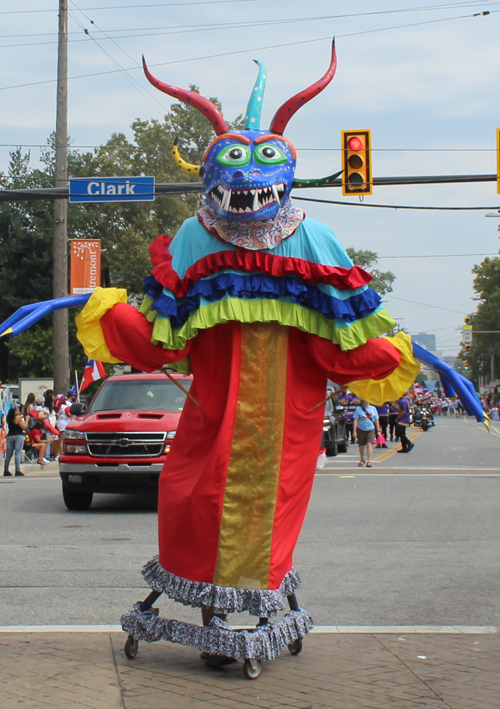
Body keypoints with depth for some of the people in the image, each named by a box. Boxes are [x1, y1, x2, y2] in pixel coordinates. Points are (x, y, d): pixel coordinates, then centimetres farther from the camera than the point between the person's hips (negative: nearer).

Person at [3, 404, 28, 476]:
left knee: (8, 454, 10)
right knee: (18, 454, -6)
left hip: (9, 436, 6)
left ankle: (6, 470, 12)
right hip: (18, 436, -6)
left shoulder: (9, 417, 7)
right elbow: (24, 427, -13)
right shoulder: (18, 418, -12)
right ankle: (17, 471, -9)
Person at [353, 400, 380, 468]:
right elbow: (356, 420, -3)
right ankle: (362, 459, 34)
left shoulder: (373, 408, 5)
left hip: (371, 429, 0)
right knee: (361, 445, 11)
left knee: (369, 444, -16)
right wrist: (355, 431, -9)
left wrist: (378, 430, 10)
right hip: (361, 429, 0)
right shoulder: (359, 409, -1)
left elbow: (376, 420, 11)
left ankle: (369, 461, -18)